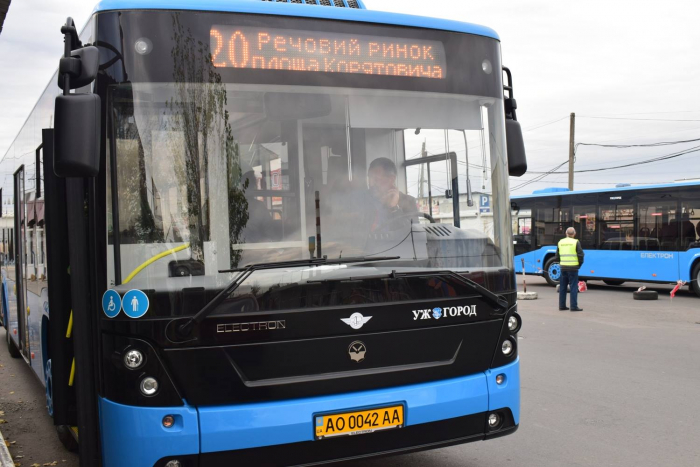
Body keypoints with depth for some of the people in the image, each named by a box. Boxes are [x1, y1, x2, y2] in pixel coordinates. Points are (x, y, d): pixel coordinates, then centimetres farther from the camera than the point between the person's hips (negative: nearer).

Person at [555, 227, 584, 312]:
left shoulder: (560, 242, 7)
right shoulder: (576, 242, -6)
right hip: (573, 268, -4)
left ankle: (562, 305, 14)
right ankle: (574, 306, -2)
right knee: (574, 287, -1)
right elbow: (580, 255, -10)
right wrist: (579, 264, 5)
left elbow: (557, 256, 8)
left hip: (563, 267, 4)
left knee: (562, 287, 12)